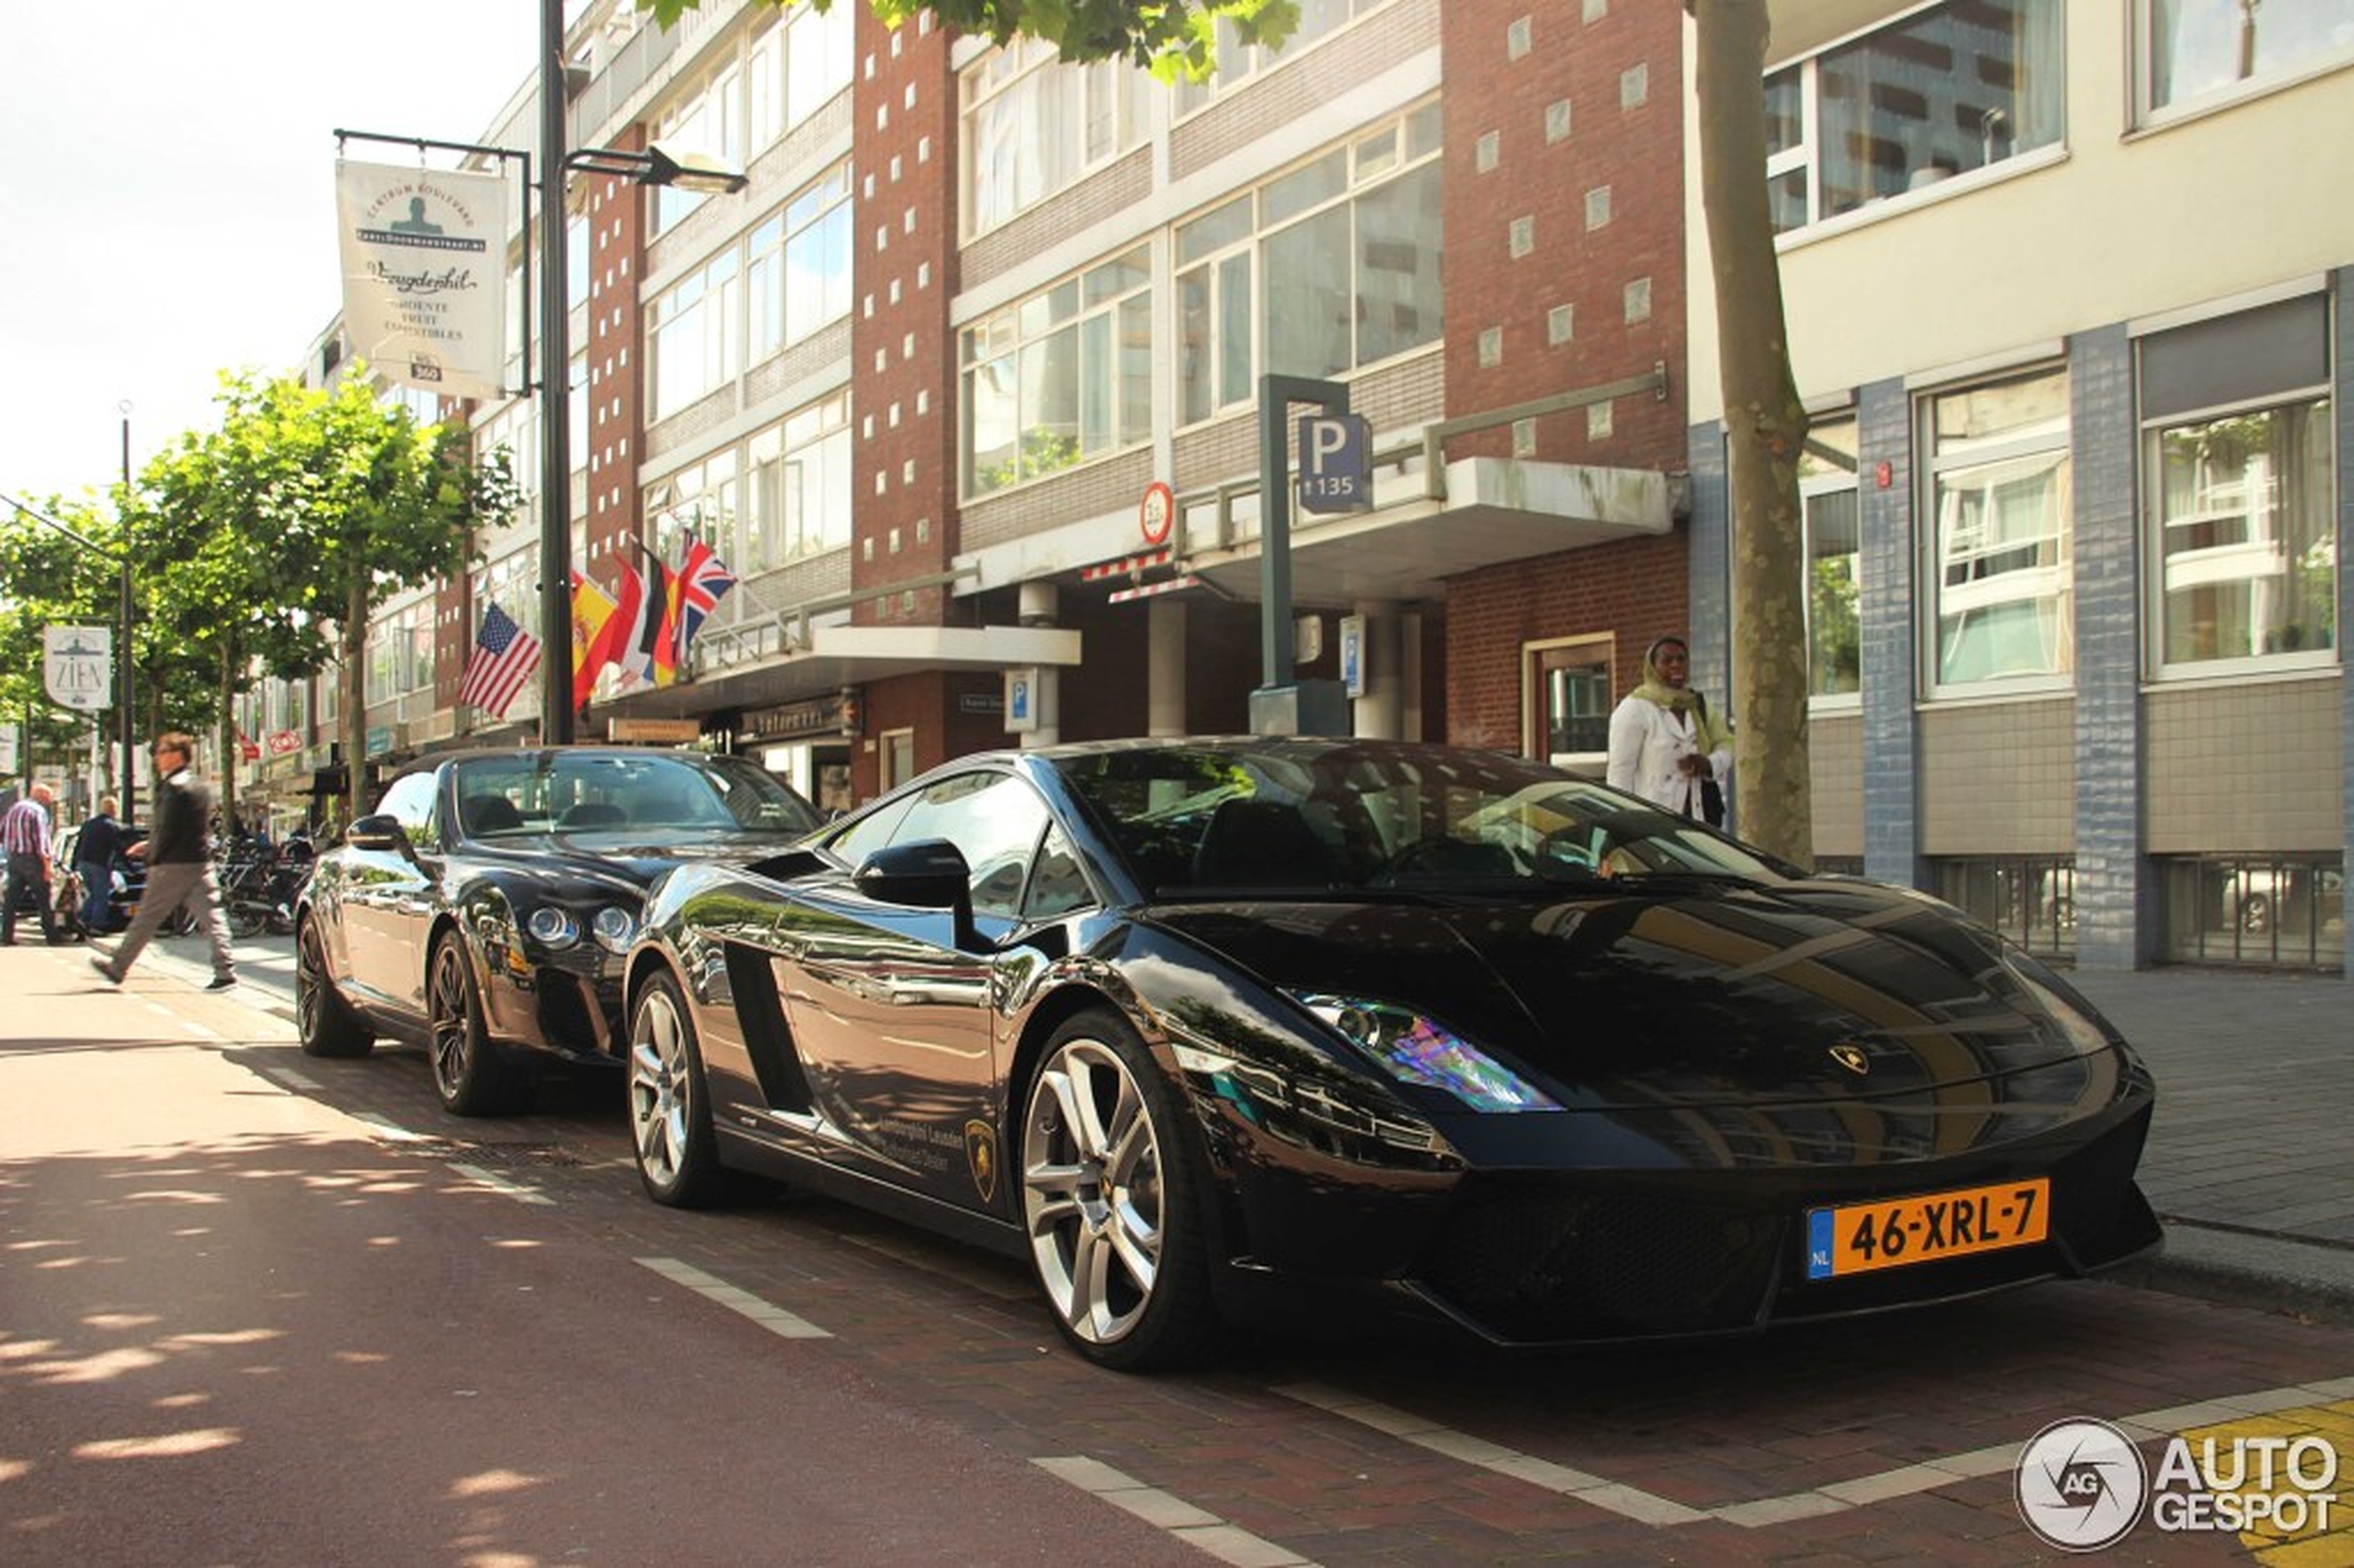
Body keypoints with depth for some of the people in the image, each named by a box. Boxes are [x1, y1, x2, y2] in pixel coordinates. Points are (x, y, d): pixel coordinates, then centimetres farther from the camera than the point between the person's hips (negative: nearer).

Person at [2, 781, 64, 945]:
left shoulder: (14, 809, 14)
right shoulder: (38, 811, -10)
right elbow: (41, 839, -16)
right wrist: (47, 864, -17)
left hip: (14, 857, 7)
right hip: (31, 858, -7)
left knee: (11, 898, 6)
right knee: (45, 899, -1)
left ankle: (6, 936, 3)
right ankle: (51, 935, 1)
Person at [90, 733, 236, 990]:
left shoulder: (174, 788, -13)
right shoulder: (200, 787, 14)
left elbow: (167, 830, -16)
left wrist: (152, 857, -3)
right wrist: (150, 845, 22)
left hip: (173, 865, -7)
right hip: (200, 863, 7)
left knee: (146, 918, 5)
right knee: (210, 917, 1)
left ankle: (118, 968, 18)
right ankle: (225, 971, -6)